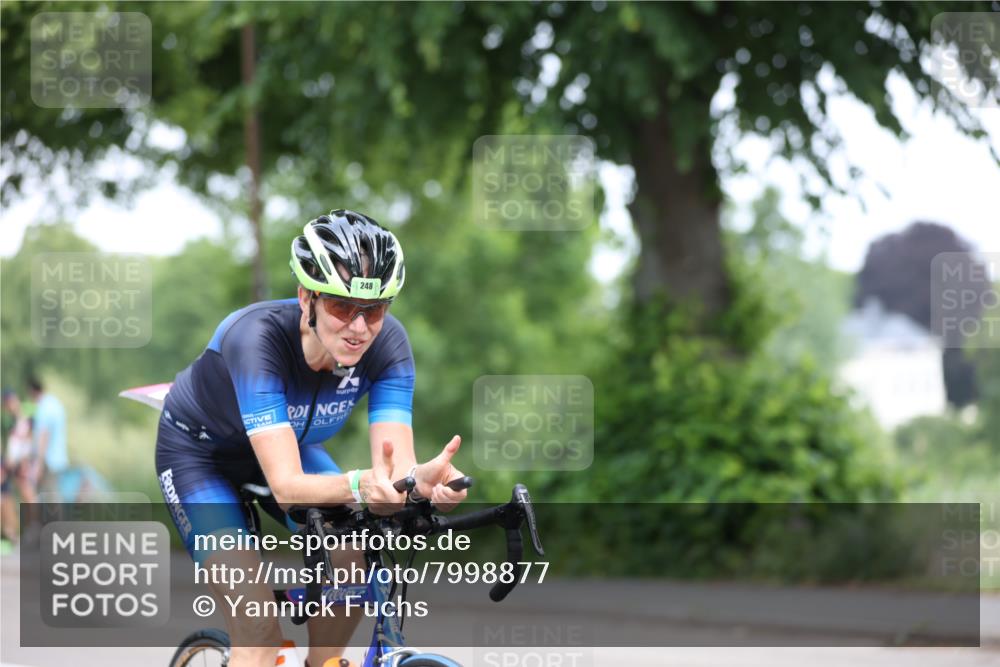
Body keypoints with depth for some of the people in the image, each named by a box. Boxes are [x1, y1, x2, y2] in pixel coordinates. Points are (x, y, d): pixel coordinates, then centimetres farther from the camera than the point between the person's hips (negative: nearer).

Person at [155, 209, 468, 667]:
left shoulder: (387, 343, -27)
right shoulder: (258, 336, -39)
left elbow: (397, 465, -33)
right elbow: (286, 485, -45)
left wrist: (424, 477, -57)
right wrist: (359, 487, -64)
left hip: (290, 443, 5)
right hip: (200, 452, -5)